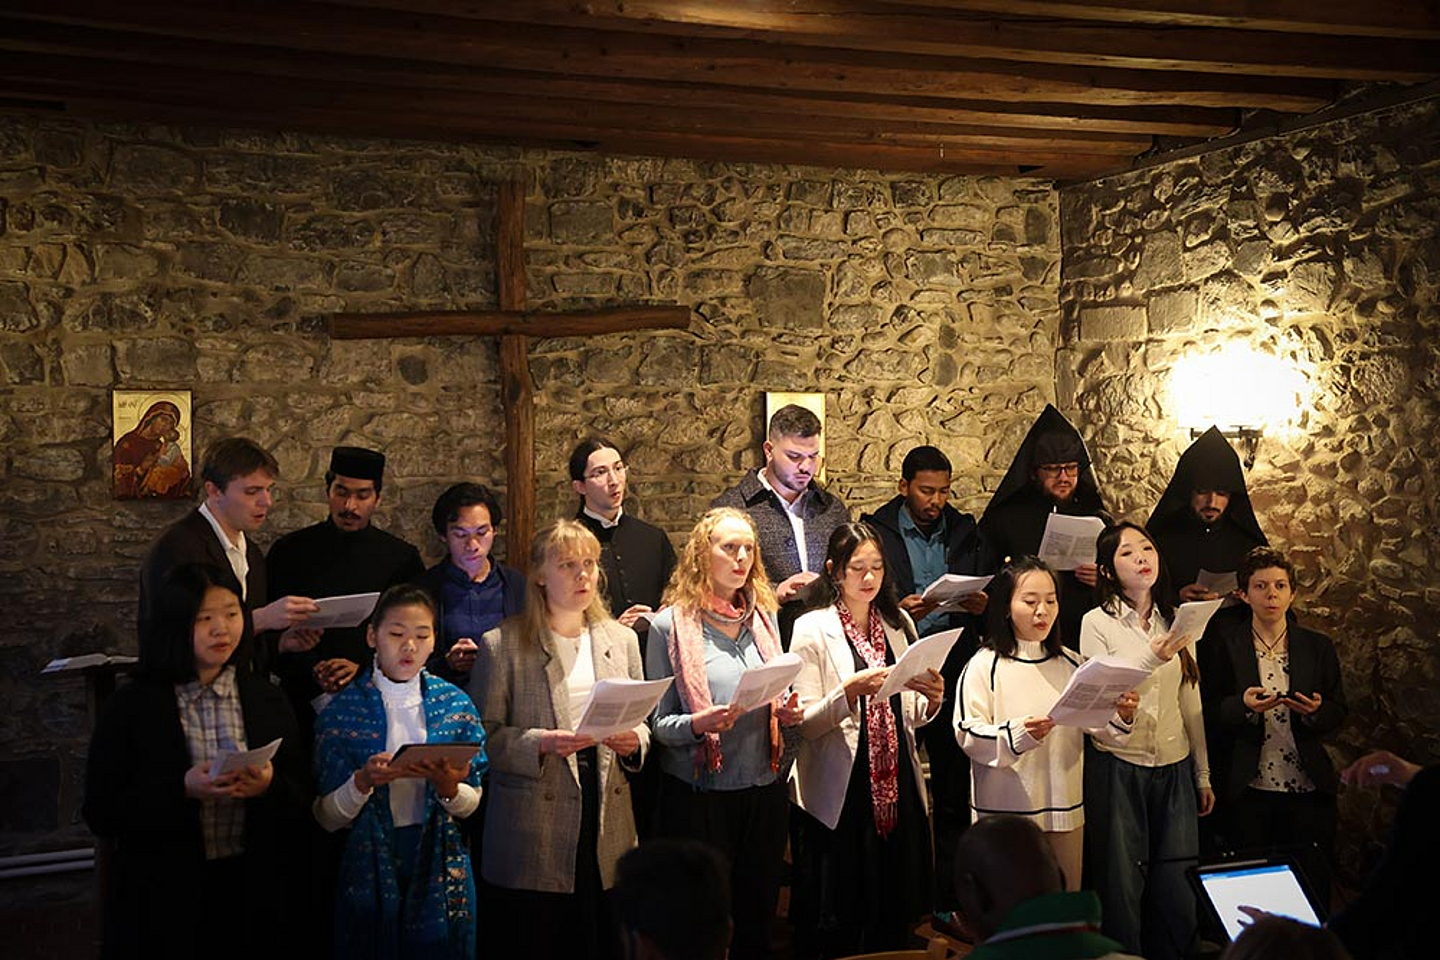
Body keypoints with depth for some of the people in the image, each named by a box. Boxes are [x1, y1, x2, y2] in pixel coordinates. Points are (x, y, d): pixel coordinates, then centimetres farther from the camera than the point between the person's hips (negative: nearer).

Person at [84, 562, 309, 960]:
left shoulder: (267, 701, 5)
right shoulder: (131, 707, -3)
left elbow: (302, 802, 5)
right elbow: (101, 814, -7)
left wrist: (269, 786, -16)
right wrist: (183, 790, -20)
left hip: (253, 893, 2)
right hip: (163, 897, -2)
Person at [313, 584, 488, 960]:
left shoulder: (456, 704, 0)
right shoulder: (342, 710, -5)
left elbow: (471, 805, 4)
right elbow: (327, 819, -4)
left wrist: (448, 787, -18)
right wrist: (363, 782, -23)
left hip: (441, 868, 2)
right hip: (370, 869, -2)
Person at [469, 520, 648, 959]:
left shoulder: (622, 639, 10)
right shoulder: (502, 644, -3)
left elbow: (641, 723, 16)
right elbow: (482, 735, -5)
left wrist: (634, 741, -6)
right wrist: (542, 743, -20)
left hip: (607, 827, 4)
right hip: (533, 838, -4)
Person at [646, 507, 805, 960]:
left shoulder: (763, 617, 9)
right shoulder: (671, 624, -5)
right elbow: (657, 723, -5)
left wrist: (790, 715, -4)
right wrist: (696, 724, -24)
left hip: (764, 791, 4)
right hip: (698, 796, -4)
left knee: (757, 920, 12)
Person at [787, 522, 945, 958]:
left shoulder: (899, 624, 11)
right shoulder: (812, 629, -3)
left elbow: (912, 717, 16)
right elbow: (804, 723, -9)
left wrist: (933, 699, -5)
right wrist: (851, 691, -24)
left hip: (897, 788, 5)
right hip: (841, 794, -4)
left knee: (893, 921, 10)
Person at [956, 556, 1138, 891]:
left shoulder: (1070, 663, 9)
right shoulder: (985, 665, -6)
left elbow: (1099, 725, 7)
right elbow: (968, 733, -13)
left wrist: (1121, 716, -14)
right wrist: (1017, 734, -28)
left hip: (1065, 811, 4)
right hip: (1005, 812, -4)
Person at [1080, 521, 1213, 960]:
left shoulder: (1176, 621, 9)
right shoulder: (1098, 623, -4)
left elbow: (1191, 705, 13)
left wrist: (1203, 775, 15)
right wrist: (1149, 661, -23)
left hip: (1174, 769, 4)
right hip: (1118, 769, -4)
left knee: (1178, 890, 4)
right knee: (1122, 886, 1)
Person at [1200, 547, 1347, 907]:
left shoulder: (1318, 647, 9)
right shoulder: (1223, 644, 2)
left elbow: (1339, 711, 11)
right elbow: (1207, 712, -1)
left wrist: (1315, 711, -10)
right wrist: (1243, 705, -19)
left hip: (1308, 791, 2)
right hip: (1247, 791, -2)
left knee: (1313, 887, 4)